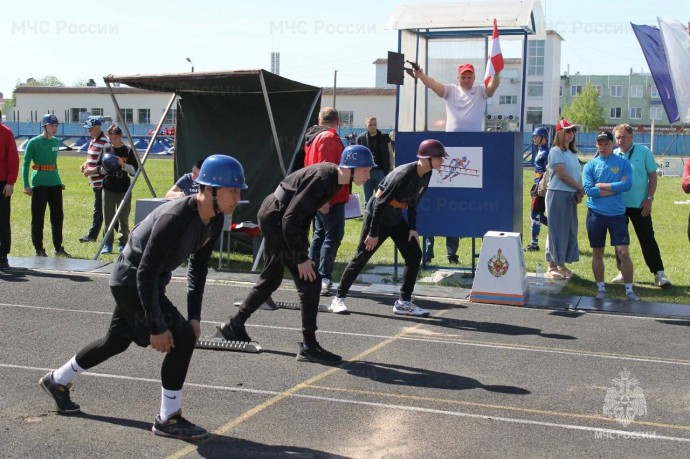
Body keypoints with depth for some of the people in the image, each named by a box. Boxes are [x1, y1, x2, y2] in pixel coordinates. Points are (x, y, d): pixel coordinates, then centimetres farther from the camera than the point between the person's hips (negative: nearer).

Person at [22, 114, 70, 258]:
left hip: (55, 184, 6)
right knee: (38, 218, 2)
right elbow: (25, 164, -6)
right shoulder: (34, 142, -7)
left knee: (58, 216, 9)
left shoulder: (56, 142, 10)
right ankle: (39, 249, 9)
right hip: (39, 184, -6)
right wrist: (26, 185, -13)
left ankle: (58, 248, 18)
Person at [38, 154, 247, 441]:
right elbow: (146, 273, -31)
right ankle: (168, 419, -3)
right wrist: (156, 327, -27)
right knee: (182, 338, -17)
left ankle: (57, 381, 46)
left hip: (147, 282, 9)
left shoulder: (215, 220, -8)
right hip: (130, 280, -9)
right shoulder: (174, 218, -33)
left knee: (117, 341, 24)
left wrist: (194, 316, 1)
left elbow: (198, 267, 5)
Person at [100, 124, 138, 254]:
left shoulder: (128, 151, -2)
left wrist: (123, 164, -19)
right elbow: (101, 170, 12)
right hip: (108, 188, 2)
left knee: (123, 219, 3)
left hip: (124, 189, -2)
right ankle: (108, 244, 9)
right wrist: (105, 168, -10)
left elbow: (134, 171, -5)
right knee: (108, 218, 3)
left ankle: (123, 244, 12)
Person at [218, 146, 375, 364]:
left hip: (274, 217, 10)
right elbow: (291, 219, -29)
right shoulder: (323, 179, -27)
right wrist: (301, 258, -23)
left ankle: (234, 326, 37)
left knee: (271, 279, 22)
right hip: (276, 220, -10)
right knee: (310, 281, -10)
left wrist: (302, 247, 11)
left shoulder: (333, 176, 1)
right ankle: (308, 347, -3)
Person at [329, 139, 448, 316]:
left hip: (396, 219, 8)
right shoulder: (405, 174, -28)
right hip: (377, 216, -8)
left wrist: (412, 228, 4)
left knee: (414, 255, 1)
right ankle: (339, 299, 9)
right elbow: (381, 203, -25)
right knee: (361, 258, -2)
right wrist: (373, 233, -23)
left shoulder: (425, 175, -3)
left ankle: (403, 302, 8)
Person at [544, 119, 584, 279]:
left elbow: (575, 174, 13)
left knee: (569, 230, 9)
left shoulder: (572, 152, 16)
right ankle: (552, 266, 3)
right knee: (557, 230, -4)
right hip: (558, 194, -8)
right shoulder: (556, 151, -9)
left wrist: (579, 192, -3)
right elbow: (562, 174, -15)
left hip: (571, 195, 8)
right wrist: (580, 188, -9)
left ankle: (561, 265, 17)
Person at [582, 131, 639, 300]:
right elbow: (588, 189, -9)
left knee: (624, 253, -5)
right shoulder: (590, 165, 4)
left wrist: (601, 186, -9)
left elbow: (627, 185, -12)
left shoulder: (623, 162, 2)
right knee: (597, 254, 9)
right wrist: (615, 188, -10)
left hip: (617, 214, -1)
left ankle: (629, 290, 6)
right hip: (596, 214, 1)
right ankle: (601, 288, 21)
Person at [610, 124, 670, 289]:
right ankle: (623, 272, 21)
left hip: (639, 205, -3)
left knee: (647, 238, -1)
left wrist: (650, 198, -8)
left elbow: (653, 175, -1)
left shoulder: (644, 152, -3)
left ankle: (659, 273, 1)